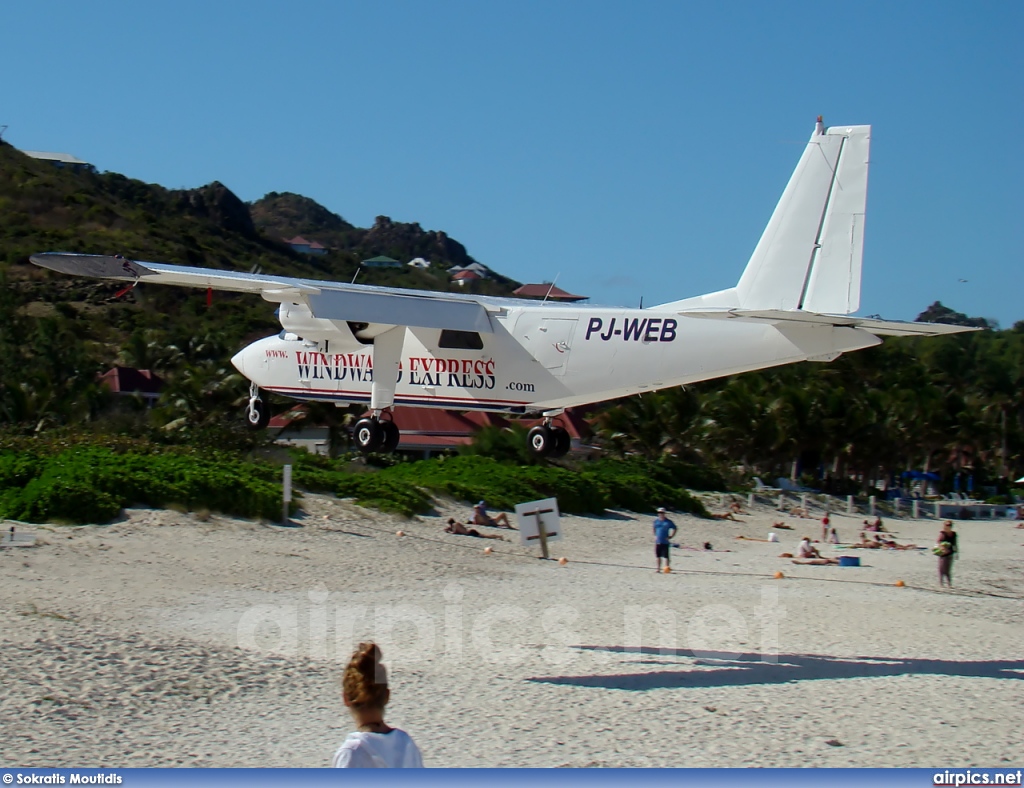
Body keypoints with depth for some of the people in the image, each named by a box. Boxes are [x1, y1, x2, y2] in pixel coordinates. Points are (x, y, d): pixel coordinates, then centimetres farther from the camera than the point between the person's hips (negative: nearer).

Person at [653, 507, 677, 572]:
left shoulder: (668, 522, -3)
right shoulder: (656, 520, 8)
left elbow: (674, 529, 5)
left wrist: (670, 537, -2)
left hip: (665, 542, -4)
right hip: (658, 541, 4)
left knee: (666, 556, -5)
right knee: (658, 556, 6)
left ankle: (667, 568, 3)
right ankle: (658, 568, 15)